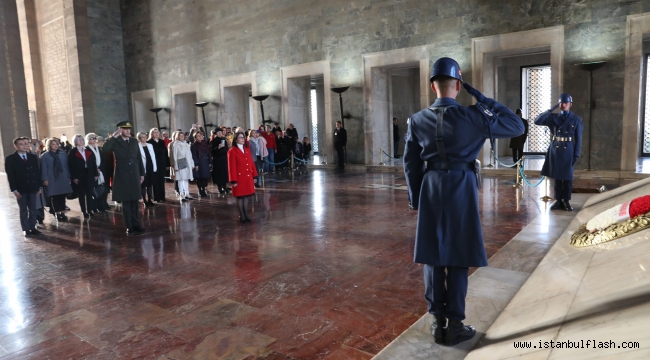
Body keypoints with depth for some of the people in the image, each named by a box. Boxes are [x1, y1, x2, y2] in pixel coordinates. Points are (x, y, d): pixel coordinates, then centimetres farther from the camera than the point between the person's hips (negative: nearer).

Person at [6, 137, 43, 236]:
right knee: (23, 210, 6)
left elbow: (38, 172, 7)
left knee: (33, 209, 8)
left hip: (33, 188, 3)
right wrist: (14, 190, -12)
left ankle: (32, 228, 16)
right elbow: (10, 176, -6)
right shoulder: (10, 159, -2)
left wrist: (39, 187, 3)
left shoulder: (33, 157, 8)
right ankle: (26, 229, 12)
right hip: (20, 189, -3)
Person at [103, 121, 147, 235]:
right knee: (126, 203, 3)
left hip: (134, 175, 4)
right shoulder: (116, 142, -3)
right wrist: (114, 137, -22)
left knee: (135, 202, 10)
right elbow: (105, 148, -24)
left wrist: (142, 173, 10)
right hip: (122, 177, -4)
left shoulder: (134, 141, 9)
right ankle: (130, 227, 10)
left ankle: (136, 225, 18)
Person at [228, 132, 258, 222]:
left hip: (248, 177, 6)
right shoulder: (232, 151, -8)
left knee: (247, 196, 9)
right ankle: (242, 216, 12)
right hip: (239, 178, -6)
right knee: (240, 197, 3)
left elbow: (251, 163, 14)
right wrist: (234, 180, -14)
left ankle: (246, 214, 18)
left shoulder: (247, 150, 12)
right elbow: (232, 167, -11)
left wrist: (254, 175, 9)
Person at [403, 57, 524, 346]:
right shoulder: (471, 117, -11)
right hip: (461, 190, -3)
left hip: (430, 189, 3)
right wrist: (483, 99, 0)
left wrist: (416, 198, 15)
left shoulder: (417, 120, -1)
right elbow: (517, 127, 0)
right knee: (458, 260, 6)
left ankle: (437, 322, 20)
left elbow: (410, 164, 4)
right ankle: (454, 326, 15)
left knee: (432, 257, 11)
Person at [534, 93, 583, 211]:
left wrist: (576, 155, -5)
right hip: (555, 150, 2)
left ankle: (566, 201, 14)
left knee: (567, 177, 4)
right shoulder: (554, 117, 6)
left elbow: (578, 139, 1)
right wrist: (551, 110, -8)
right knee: (556, 176, 7)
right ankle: (558, 200, 15)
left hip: (568, 151, -1)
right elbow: (537, 121, -7)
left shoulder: (576, 119, 2)